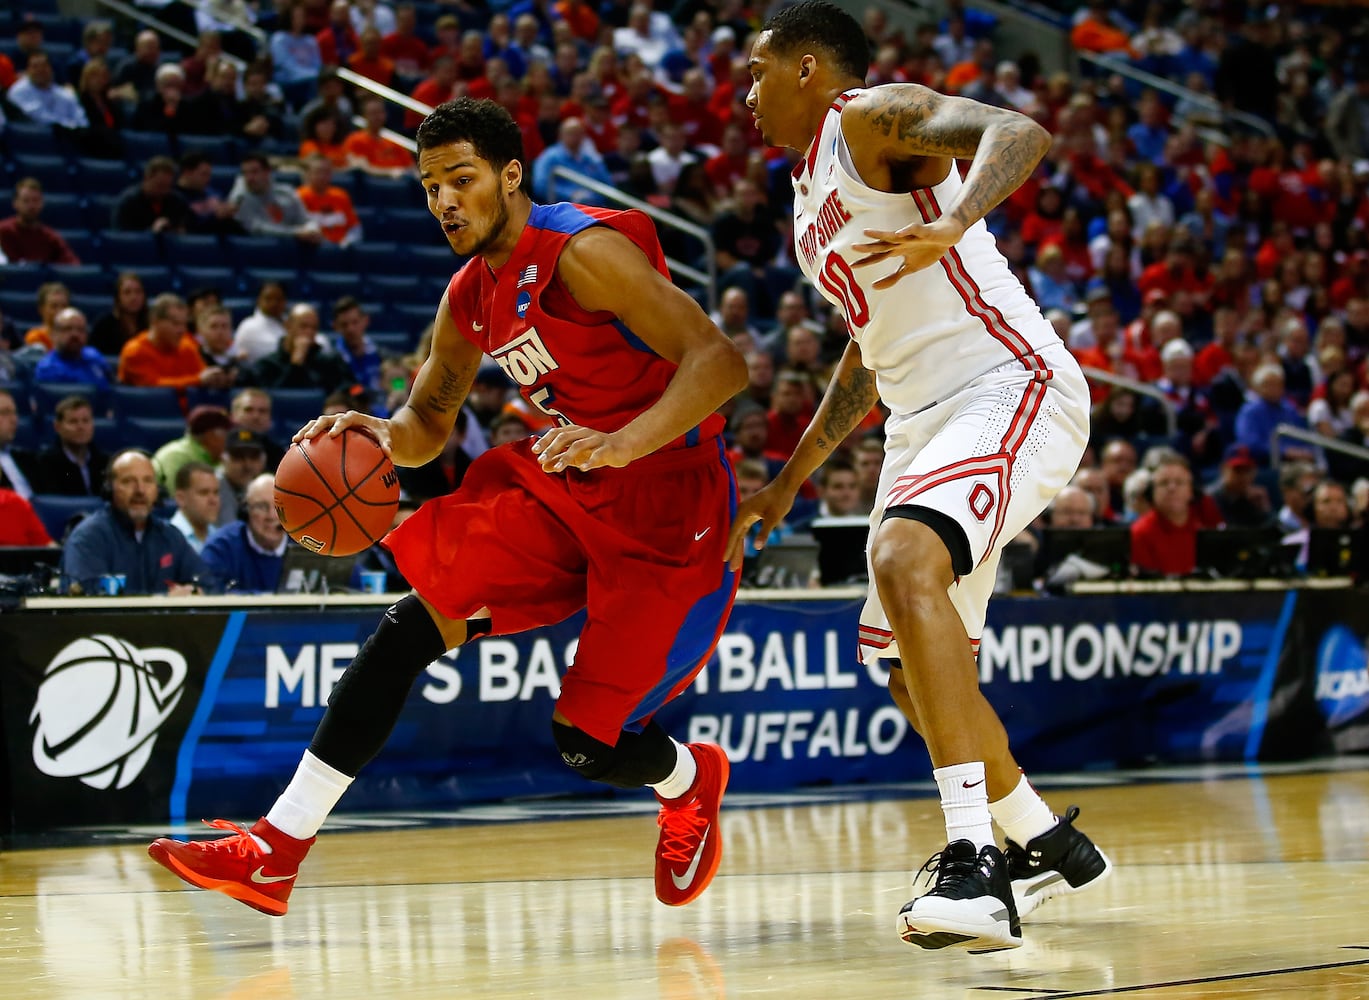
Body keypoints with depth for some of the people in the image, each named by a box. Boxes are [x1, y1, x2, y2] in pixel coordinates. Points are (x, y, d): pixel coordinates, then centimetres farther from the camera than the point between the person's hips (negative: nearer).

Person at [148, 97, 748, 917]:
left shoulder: (583, 251, -19)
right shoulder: (470, 299, 6)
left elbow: (720, 360, -27)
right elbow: (427, 425, 20)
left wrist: (623, 443, -41)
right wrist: (381, 435, -5)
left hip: (664, 506, -7)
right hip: (563, 488, 7)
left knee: (589, 742, -9)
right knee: (410, 627, -9)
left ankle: (691, 781, 30)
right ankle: (277, 850, -8)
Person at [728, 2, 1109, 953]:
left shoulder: (873, 117, -6)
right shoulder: (813, 194, 22)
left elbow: (1019, 132, -26)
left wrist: (952, 224, -45)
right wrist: (788, 482, 31)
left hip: (1012, 387, -11)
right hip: (924, 418, 11)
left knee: (904, 558, -34)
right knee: (911, 669, 16)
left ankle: (974, 864, -39)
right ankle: (1046, 844, 36)